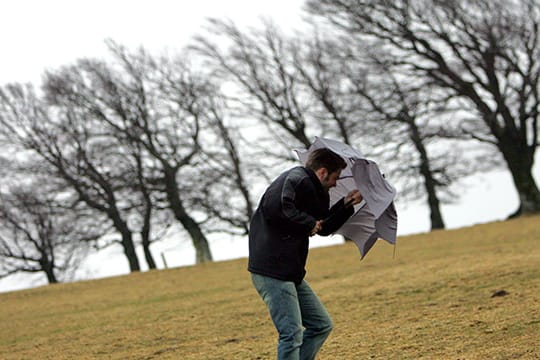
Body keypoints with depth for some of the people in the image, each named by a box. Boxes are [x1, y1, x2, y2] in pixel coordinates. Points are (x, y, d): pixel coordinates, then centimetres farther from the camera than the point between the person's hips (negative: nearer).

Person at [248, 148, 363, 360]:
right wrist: (309, 223, -17)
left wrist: (346, 204, 22)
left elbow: (324, 227, 30)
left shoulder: (313, 190, 21)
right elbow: (276, 209, -30)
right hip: (271, 271, -11)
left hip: (290, 273, 11)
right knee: (292, 333, -13)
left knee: (321, 325, 14)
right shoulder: (297, 179, -12)